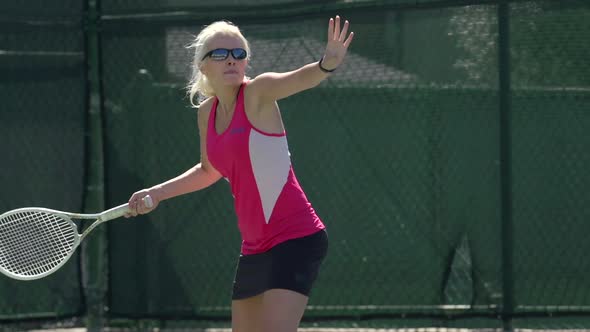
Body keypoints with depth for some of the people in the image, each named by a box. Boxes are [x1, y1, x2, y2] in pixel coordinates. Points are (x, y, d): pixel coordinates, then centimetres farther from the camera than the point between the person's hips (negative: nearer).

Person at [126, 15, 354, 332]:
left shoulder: (258, 93, -10)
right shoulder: (207, 113, 9)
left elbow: (298, 79, -33)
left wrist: (327, 64, -53)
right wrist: (157, 193, 24)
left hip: (295, 238, -8)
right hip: (255, 248, 8)